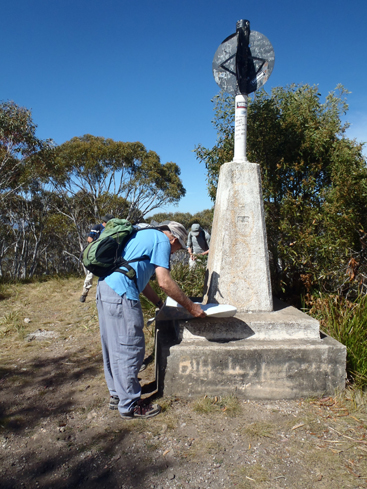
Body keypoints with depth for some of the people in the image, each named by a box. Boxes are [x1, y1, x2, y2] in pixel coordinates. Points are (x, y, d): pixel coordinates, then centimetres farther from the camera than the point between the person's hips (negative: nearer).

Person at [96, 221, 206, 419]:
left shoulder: (144, 235, 25)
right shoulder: (161, 240, -3)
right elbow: (164, 282, -12)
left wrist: (160, 304, 29)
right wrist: (190, 306, -4)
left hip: (105, 287, 11)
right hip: (121, 293, -11)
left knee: (113, 347, 18)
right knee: (129, 349, 0)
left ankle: (117, 395, 32)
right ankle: (130, 405, 13)